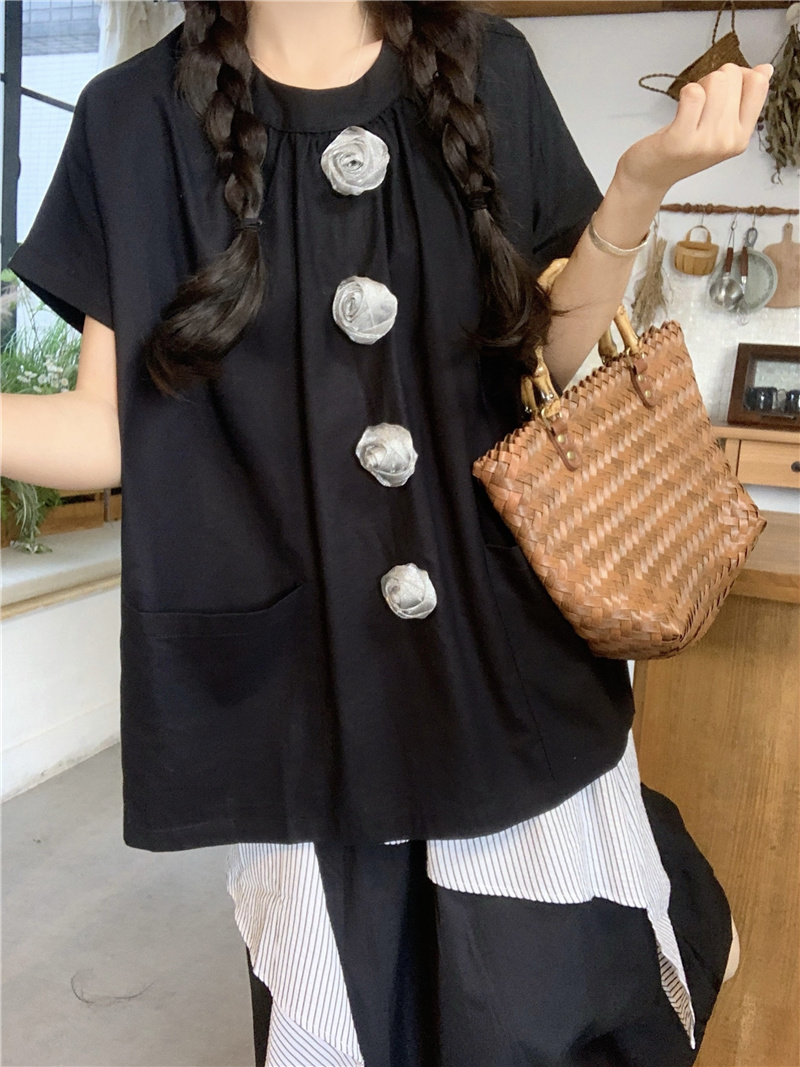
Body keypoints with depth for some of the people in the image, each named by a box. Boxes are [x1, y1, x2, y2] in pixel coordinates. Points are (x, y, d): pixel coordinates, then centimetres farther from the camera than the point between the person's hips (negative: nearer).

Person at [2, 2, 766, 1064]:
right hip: (305, 691, 0)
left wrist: (639, 187, -8)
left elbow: (557, 353, 6)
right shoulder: (138, 117, 1)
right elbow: (111, 428, -2)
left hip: (513, 657, 1)